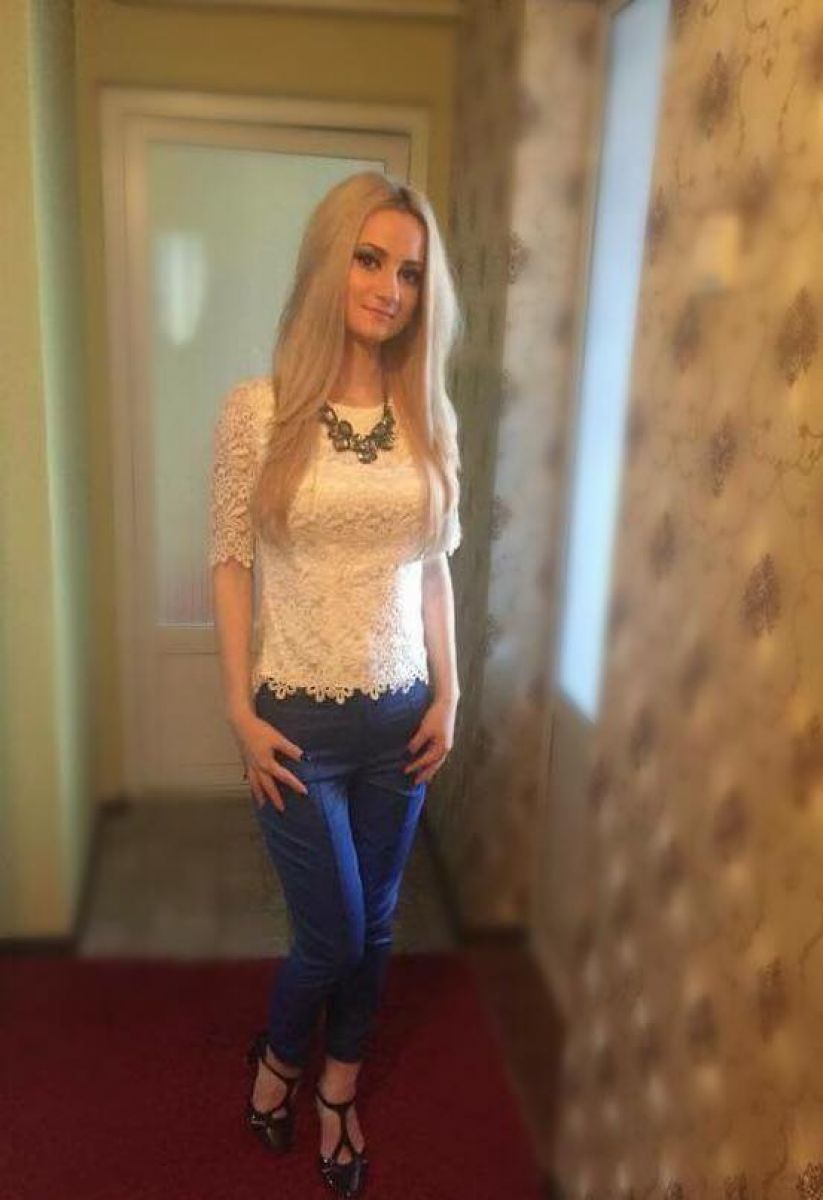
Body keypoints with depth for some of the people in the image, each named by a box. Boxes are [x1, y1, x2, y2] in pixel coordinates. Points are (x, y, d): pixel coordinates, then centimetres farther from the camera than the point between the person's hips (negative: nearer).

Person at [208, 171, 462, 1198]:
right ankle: (278, 1057, 41)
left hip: (400, 714, 4)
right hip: (298, 718, -3)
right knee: (334, 935, 6)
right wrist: (240, 712, -9)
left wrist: (448, 695, 2)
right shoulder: (256, 411, -10)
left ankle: (339, 1095, 42)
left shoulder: (429, 419, 1)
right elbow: (231, 565, -6)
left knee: (374, 925, 16)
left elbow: (434, 566, 6)